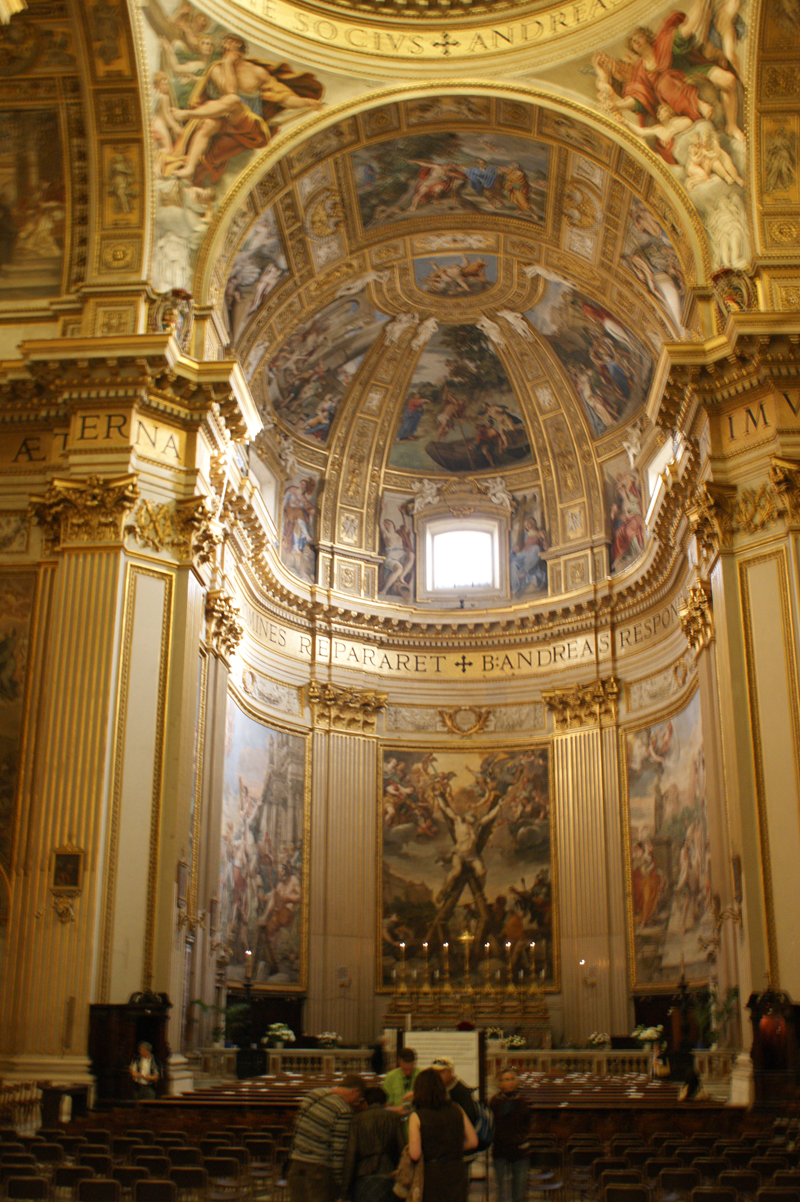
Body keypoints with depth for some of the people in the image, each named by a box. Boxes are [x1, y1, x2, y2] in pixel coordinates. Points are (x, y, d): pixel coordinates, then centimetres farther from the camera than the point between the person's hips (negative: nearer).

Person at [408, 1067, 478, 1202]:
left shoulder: (417, 1116, -10)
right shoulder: (457, 1110, 2)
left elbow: (415, 1154, -14)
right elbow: (473, 1141, 6)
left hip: (431, 1176, -3)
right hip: (457, 1172, 3)